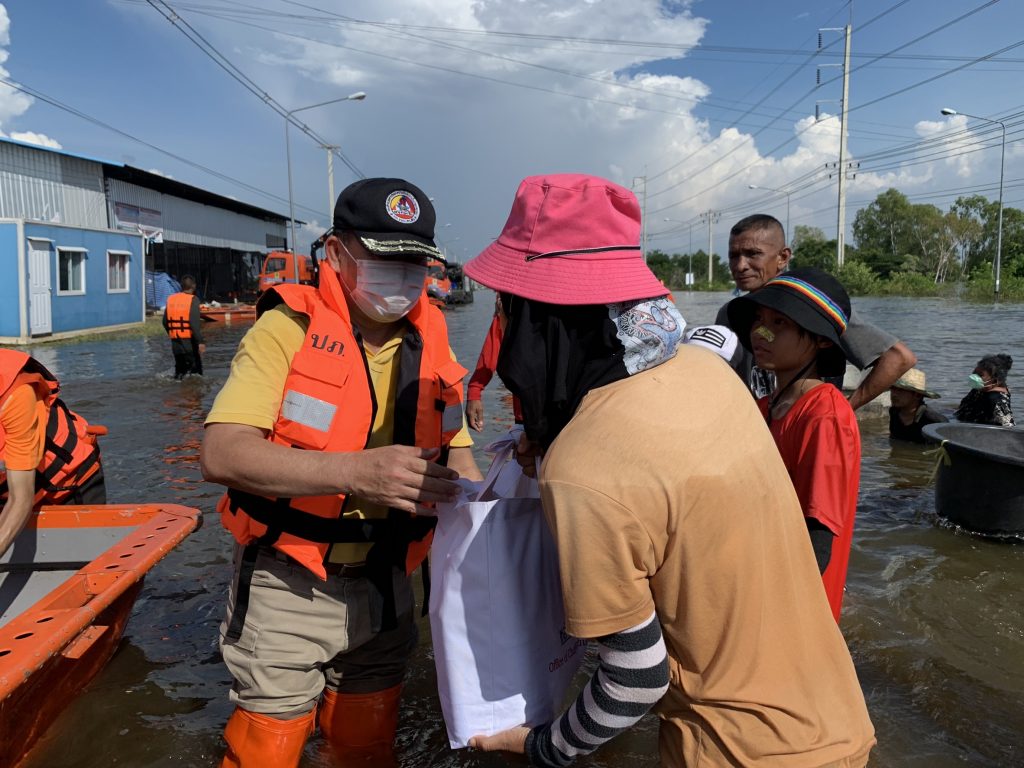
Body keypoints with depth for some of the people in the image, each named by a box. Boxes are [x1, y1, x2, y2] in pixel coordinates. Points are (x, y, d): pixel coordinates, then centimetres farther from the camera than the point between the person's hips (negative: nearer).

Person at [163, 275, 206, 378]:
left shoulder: (170, 299, 8)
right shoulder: (192, 300, -11)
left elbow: (165, 322, 14)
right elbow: (195, 323, -20)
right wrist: (200, 342, -20)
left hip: (175, 343, 6)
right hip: (189, 342, -6)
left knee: (179, 369, 18)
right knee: (196, 372, -2)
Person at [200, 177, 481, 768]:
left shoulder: (430, 343, 0)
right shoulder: (288, 328, -14)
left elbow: (457, 457, 5)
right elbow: (222, 454, -25)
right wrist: (355, 471, -37)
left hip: (383, 587, 5)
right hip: (288, 587, -4)